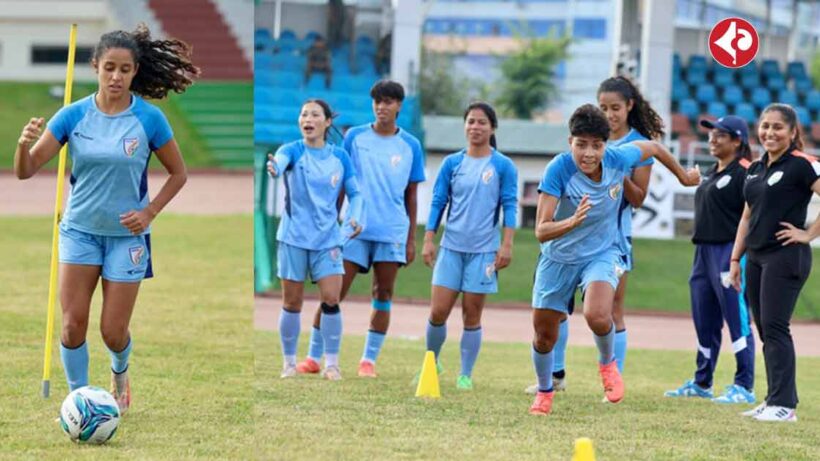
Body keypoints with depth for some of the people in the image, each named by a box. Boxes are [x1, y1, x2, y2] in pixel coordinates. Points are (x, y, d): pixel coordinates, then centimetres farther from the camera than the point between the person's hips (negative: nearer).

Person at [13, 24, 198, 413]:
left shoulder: (149, 118, -10)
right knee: (73, 324, -8)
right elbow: (26, 170, -10)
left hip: (127, 235, -1)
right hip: (80, 231, 1)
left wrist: (150, 212, -12)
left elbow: (178, 173, 2)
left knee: (113, 332, 1)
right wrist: (24, 144, -32)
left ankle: (119, 373, 35)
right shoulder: (73, 115, -7)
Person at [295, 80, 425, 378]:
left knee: (383, 294, 3)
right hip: (355, 228, -1)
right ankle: (313, 357, 3)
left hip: (392, 231, 1)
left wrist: (412, 239, 6)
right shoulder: (355, 137, 3)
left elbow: (411, 195, 9)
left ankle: (369, 359, 11)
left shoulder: (410, 146, 5)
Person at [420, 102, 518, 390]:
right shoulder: (452, 163, 6)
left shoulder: (503, 166, 0)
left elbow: (509, 206, -1)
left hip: (484, 250, -2)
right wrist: (428, 240, 3)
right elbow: (438, 202, 8)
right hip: (451, 247, 2)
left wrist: (507, 245, -7)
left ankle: (465, 375, 10)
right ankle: (431, 362, 17)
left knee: (472, 315, 2)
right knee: (438, 312, -4)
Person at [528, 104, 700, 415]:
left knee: (597, 315, -28)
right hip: (558, 257, 0)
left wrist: (683, 176, 20)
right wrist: (573, 221, -50)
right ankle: (544, 392, 37)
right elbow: (541, 231, -30)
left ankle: (608, 363, 5)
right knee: (544, 333, 8)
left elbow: (653, 148, 5)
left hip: (601, 253, 0)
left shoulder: (619, 159, -20)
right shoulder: (558, 169, -27)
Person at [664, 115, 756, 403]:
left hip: (730, 251, -10)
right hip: (704, 251, 10)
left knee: (737, 319, -8)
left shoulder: (744, 173, -10)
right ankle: (701, 383, 24)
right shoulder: (712, 173, 19)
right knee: (704, 322, 15)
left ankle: (744, 387, -6)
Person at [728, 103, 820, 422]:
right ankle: (777, 400, 14)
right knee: (765, 330, 8)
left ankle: (783, 404, -11)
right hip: (756, 257, 8)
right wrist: (736, 258, 17)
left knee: (774, 327, -13)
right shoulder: (755, 169, 15)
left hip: (785, 256, -8)